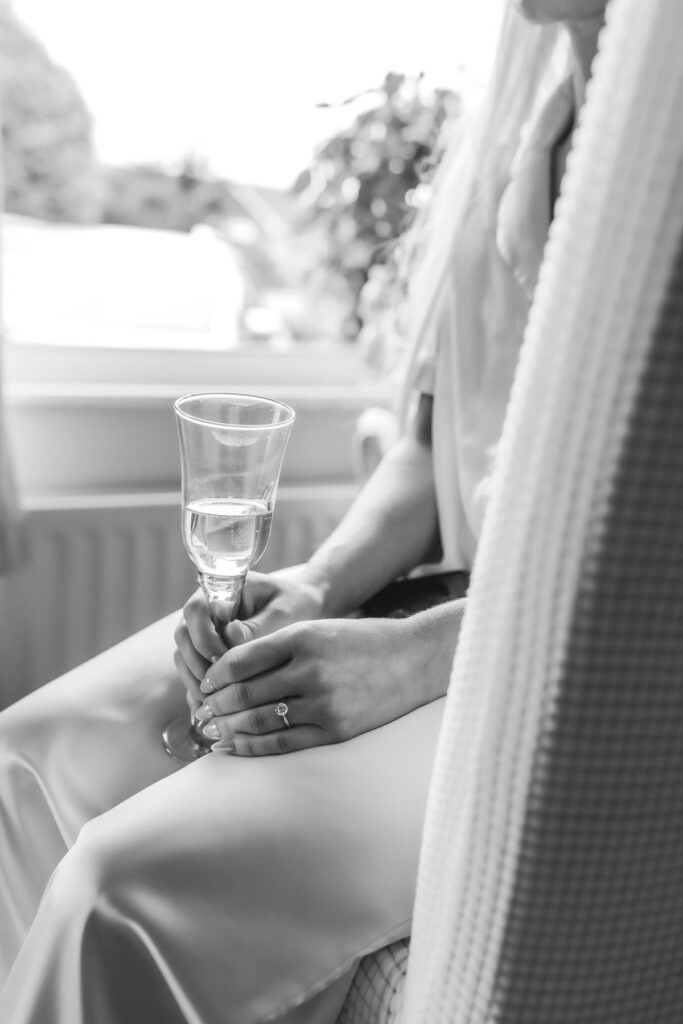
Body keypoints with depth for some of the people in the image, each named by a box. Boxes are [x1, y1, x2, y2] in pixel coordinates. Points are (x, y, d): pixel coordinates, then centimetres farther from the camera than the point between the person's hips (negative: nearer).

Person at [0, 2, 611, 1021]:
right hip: (444, 582, 7)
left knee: (139, 876, -21)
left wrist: (411, 658, -23)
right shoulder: (494, 145, 9)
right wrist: (319, 586, -6)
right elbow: (428, 450, 11)